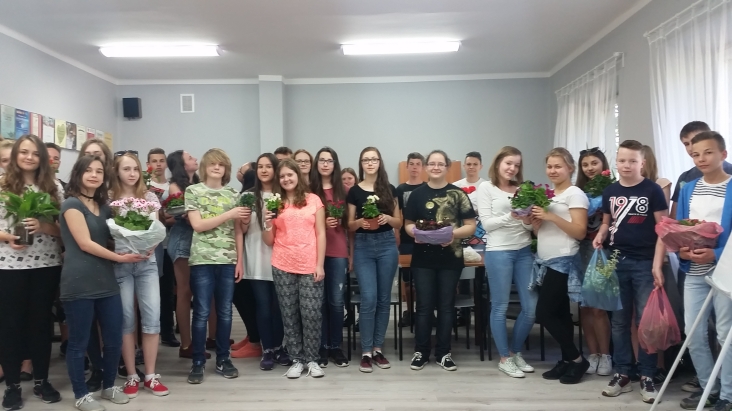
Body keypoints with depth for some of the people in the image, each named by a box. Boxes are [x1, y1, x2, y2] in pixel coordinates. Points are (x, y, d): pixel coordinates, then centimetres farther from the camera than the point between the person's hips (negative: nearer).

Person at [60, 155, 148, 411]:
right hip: (79, 283, -6)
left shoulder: (104, 206, 17)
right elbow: (85, 243, -12)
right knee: (79, 342, 4)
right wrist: (120, 257, -11)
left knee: (114, 339, 9)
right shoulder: (71, 204, -5)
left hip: (106, 281, 7)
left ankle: (108, 387, 28)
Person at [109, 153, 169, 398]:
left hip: (147, 262, 1)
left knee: (152, 317, -4)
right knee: (126, 319, 2)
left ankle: (150, 376, 8)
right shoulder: (110, 200, 4)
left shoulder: (150, 197, 9)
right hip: (120, 264, -1)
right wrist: (115, 251, -16)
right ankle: (131, 376, 13)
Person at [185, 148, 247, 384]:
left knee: (225, 312, 8)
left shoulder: (233, 195, 11)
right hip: (202, 260, -3)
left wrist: (240, 260, 3)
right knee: (201, 313, 0)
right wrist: (229, 214, -13)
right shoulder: (193, 191, 3)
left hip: (228, 260, 3)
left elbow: (238, 231, 10)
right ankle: (198, 363, 11)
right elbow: (197, 225, -8)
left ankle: (223, 359, 19)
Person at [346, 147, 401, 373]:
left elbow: (399, 223, 8)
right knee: (368, 299, -8)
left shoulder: (390, 189, 6)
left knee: (384, 299, 7)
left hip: (387, 245, 2)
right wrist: (360, 222, -16)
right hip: (363, 247, -2)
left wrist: (387, 218, -13)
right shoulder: (354, 191, 3)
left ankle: (378, 348, 18)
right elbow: (350, 225, 5)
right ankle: (366, 352, 4)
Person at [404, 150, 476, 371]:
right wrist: (415, 233, -14)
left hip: (451, 257, 0)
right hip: (423, 258, 0)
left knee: (446, 305, 8)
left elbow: (471, 226, -1)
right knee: (424, 305, 6)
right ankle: (421, 351, 17)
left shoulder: (458, 194, 1)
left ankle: (443, 353, 19)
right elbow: (408, 224, 8)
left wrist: (454, 233, -19)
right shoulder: (417, 194, 5)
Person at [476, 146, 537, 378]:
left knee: (531, 307, 6)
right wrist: (511, 216, -20)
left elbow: (529, 227, 12)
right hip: (498, 252, -5)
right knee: (500, 307, 1)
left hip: (524, 251, 5)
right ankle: (504, 359, 14)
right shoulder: (486, 188, 1)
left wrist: (527, 220, -10)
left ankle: (516, 352, 24)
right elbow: (486, 223, -7)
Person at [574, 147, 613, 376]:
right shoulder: (578, 192, 9)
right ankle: (593, 354, 17)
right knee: (585, 306, 6)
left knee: (598, 306, -3)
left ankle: (605, 355, 12)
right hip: (582, 250, 4)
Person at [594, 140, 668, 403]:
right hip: (616, 262, 4)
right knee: (619, 320, 9)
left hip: (644, 263, -3)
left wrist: (658, 264, -10)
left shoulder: (652, 190, -2)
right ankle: (622, 374, 19)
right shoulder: (610, 191, 9)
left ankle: (647, 377, 13)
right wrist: (600, 236, -4)